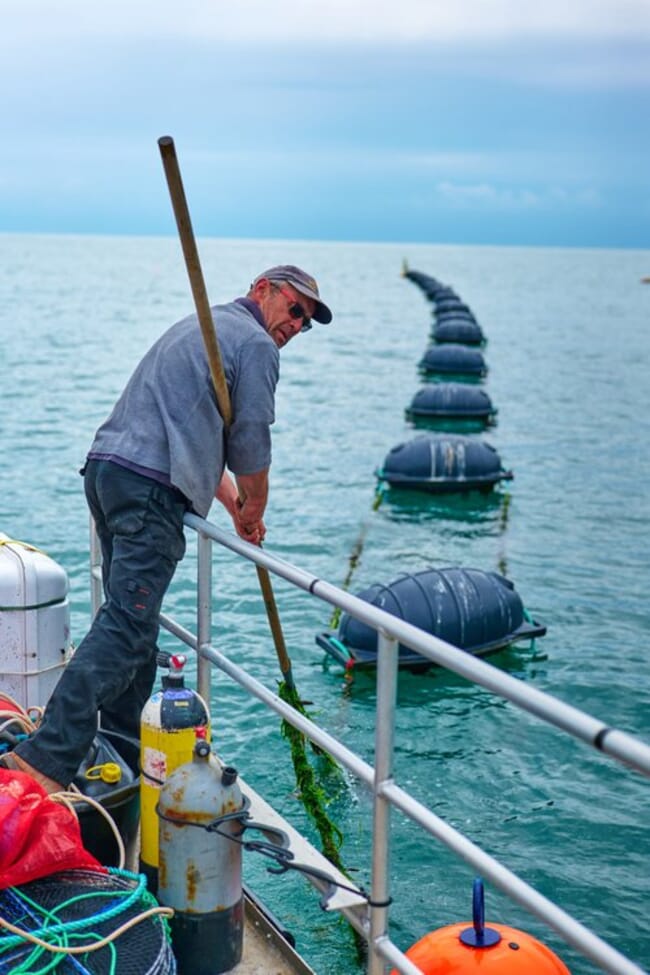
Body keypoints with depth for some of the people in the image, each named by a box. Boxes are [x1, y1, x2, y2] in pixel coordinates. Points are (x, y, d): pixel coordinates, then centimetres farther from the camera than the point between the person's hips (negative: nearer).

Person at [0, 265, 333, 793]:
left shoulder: (198, 326, 30)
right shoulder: (256, 343, 1)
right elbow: (250, 444, -2)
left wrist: (234, 503, 32)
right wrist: (254, 511, 15)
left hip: (106, 467, 10)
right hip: (150, 488, -10)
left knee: (133, 617, 16)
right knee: (125, 625, -15)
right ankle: (46, 758, -22)